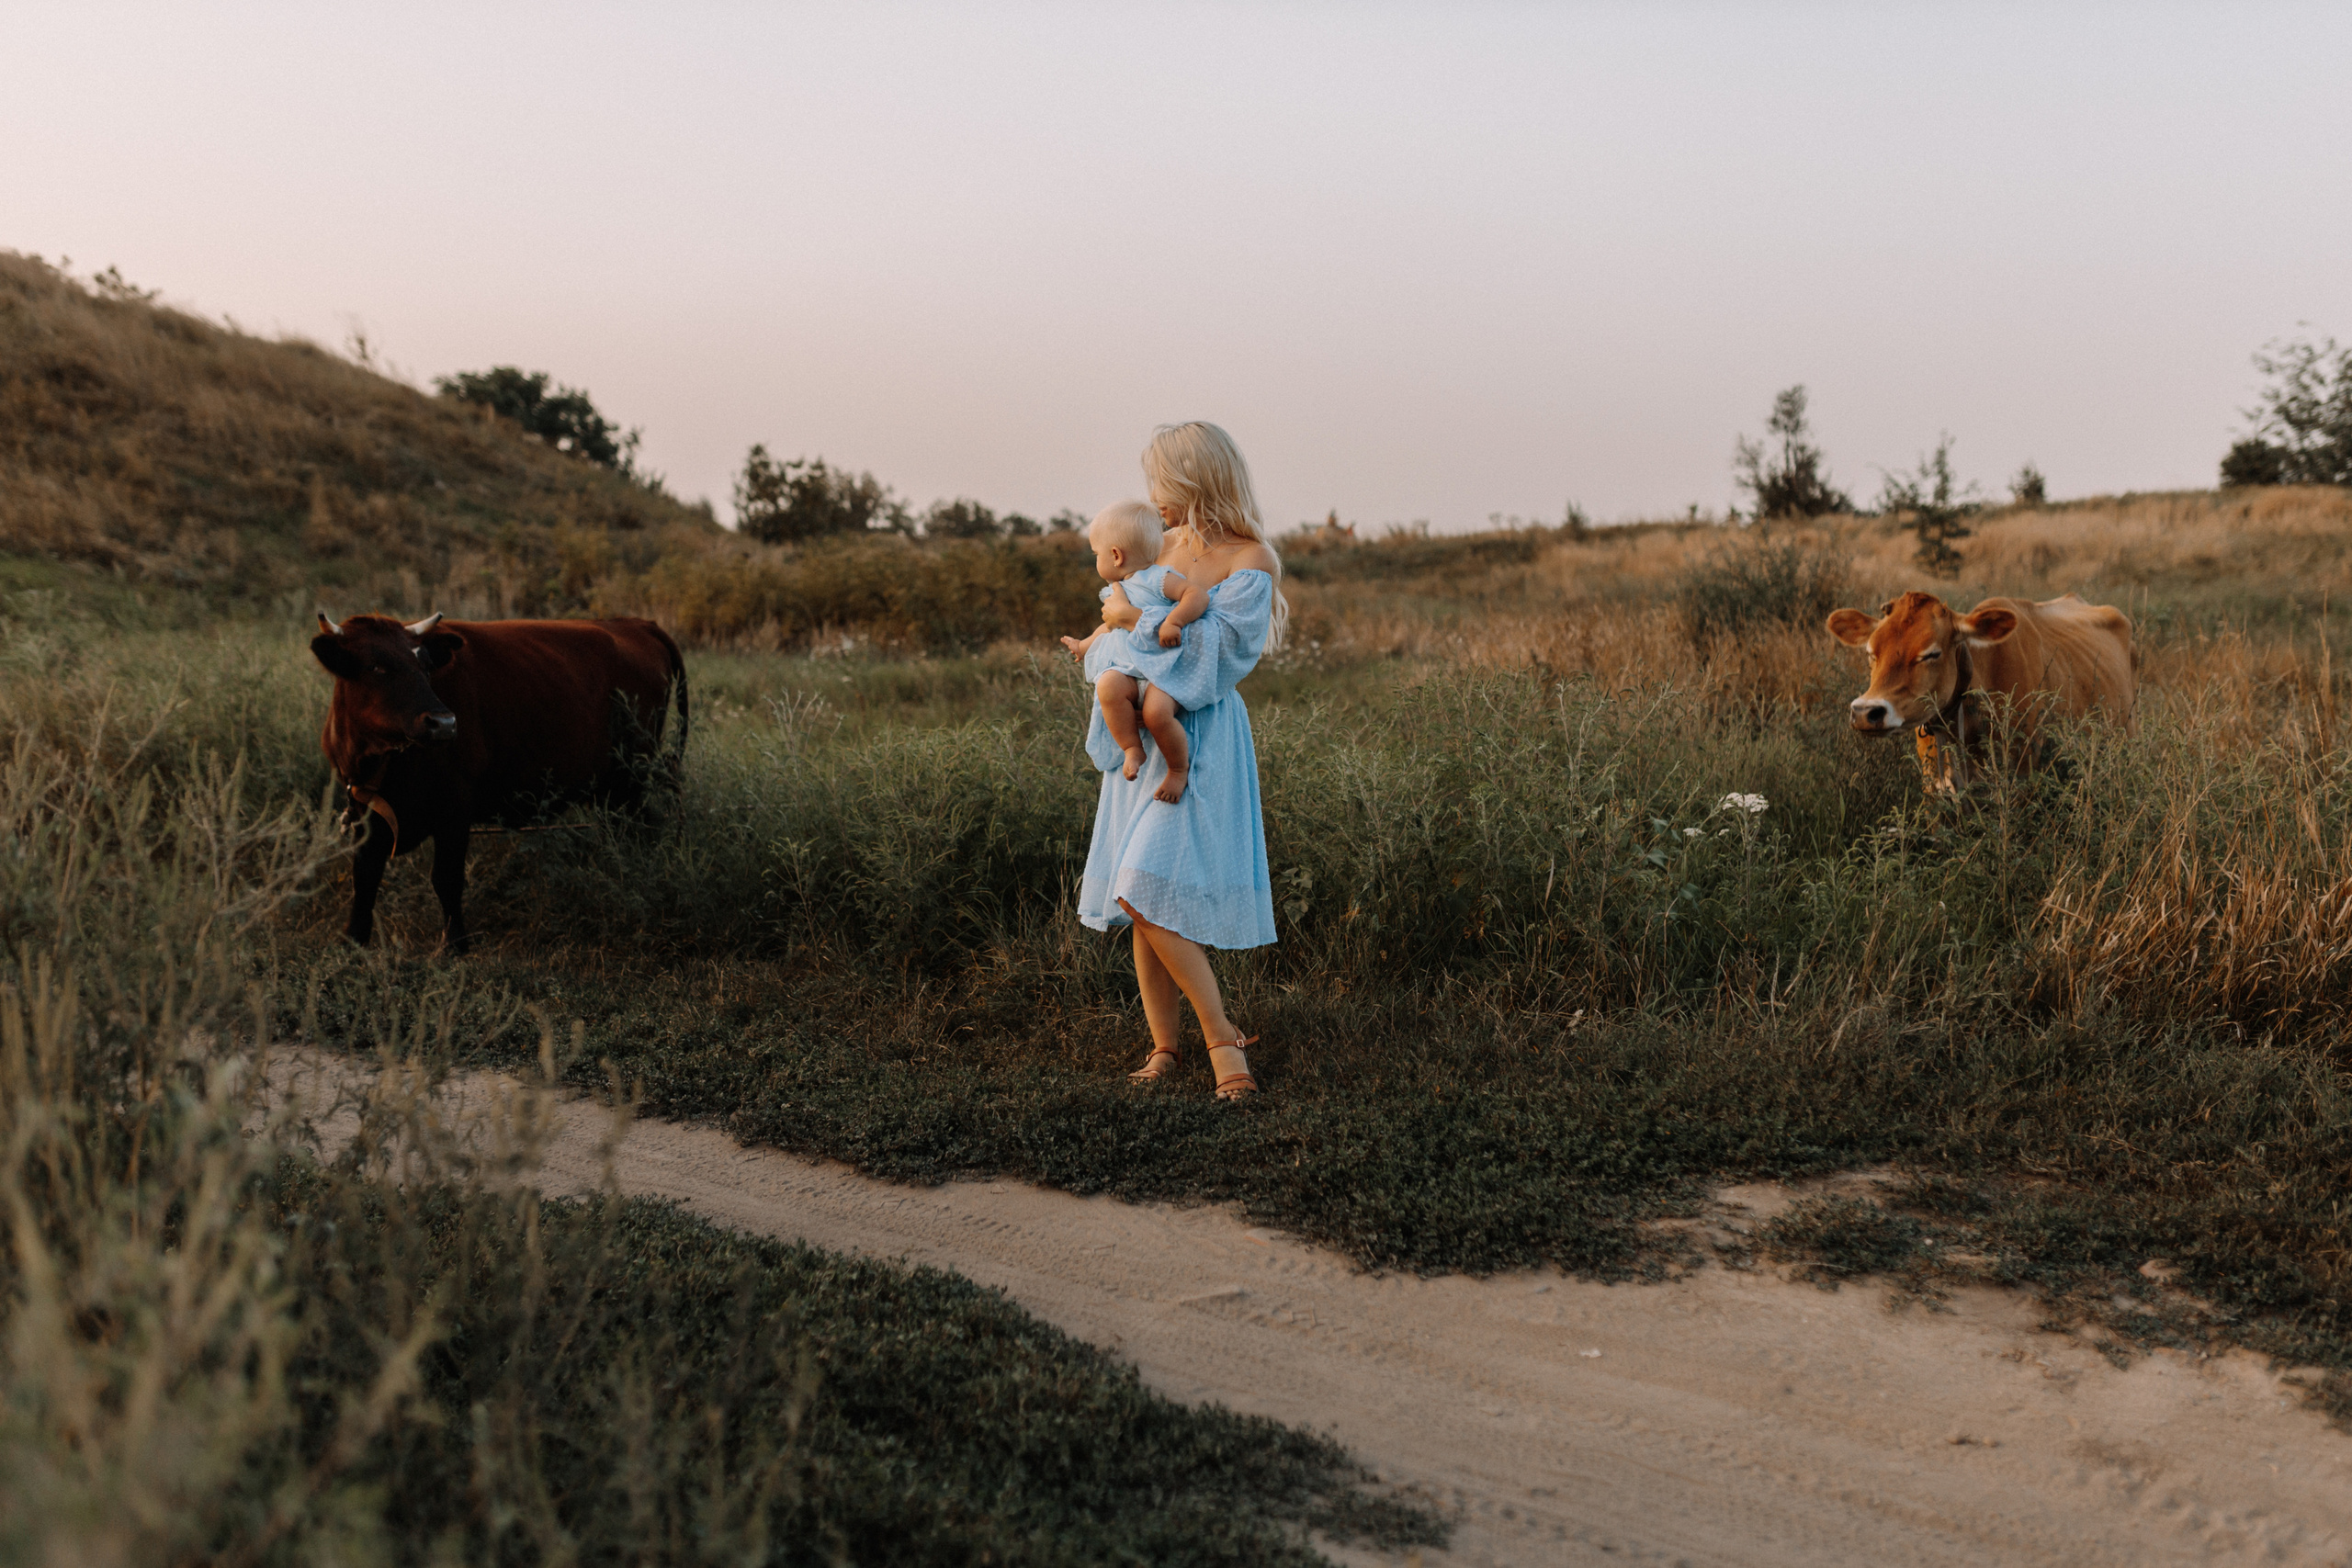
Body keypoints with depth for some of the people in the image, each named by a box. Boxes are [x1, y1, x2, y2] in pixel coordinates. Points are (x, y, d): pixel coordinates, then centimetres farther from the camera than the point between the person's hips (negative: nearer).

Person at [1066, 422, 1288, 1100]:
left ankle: (1223, 1037, -5)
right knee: (1141, 901, 5)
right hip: (1144, 736, 7)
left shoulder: (1252, 561, -9)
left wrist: (1137, 617, -15)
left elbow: (1219, 645, -18)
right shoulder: (1167, 546, 11)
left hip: (1200, 740, -7)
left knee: (1147, 891, -17)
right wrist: (1099, 639, 25)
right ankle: (1165, 1044, 16)